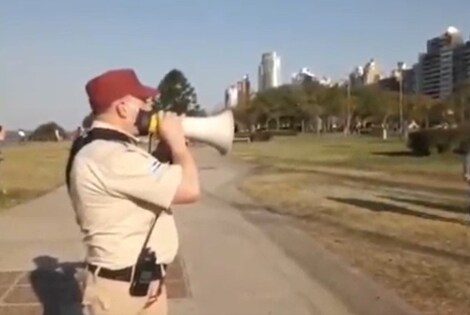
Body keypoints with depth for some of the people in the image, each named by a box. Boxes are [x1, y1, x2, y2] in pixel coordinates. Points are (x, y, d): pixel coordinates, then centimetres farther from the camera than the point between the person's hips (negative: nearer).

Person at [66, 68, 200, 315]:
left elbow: (152, 185, 19)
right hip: (123, 289, -10)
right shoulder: (112, 156, -26)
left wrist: (165, 146, 4)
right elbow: (189, 189, -26)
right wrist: (176, 140, -11)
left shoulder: (105, 150, 10)